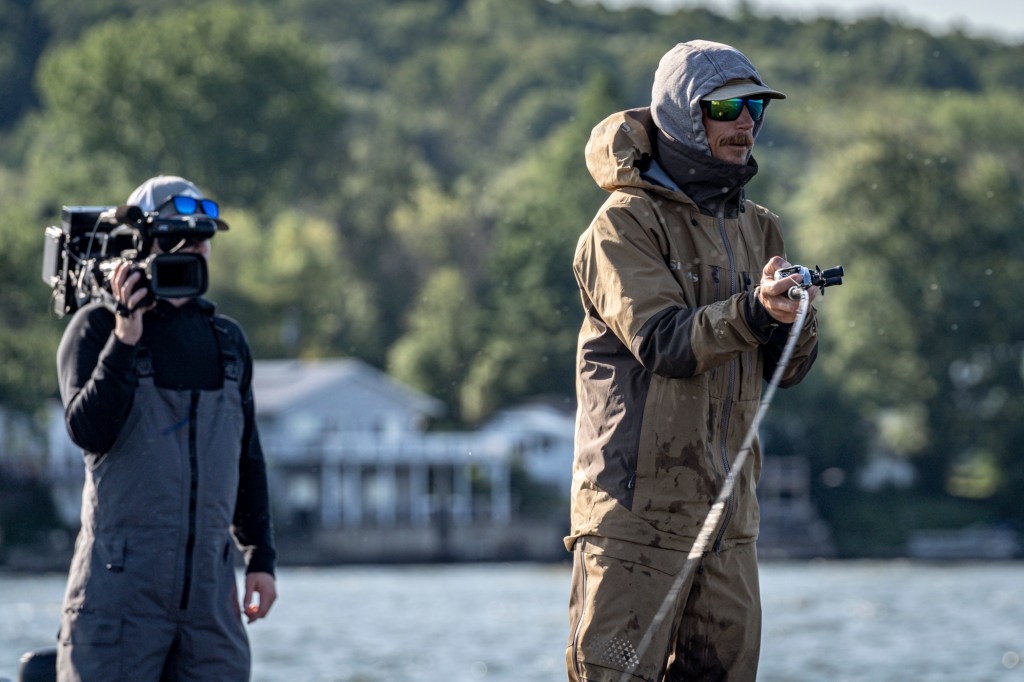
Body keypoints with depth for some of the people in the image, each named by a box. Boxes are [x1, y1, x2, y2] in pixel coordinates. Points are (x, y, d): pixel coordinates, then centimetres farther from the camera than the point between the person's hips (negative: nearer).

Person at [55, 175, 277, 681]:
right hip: (119, 580, -5)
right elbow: (88, 431, -12)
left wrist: (261, 556, 15)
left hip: (210, 582, 5)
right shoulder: (97, 328, 1)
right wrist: (125, 341, -19)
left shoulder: (227, 339, 17)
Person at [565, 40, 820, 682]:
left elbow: (787, 367, 9)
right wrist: (753, 310, -32)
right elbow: (662, 342, -18)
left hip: (726, 507, 7)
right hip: (637, 500, -7)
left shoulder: (758, 229, 16)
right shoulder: (626, 223, -6)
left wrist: (796, 315, -13)